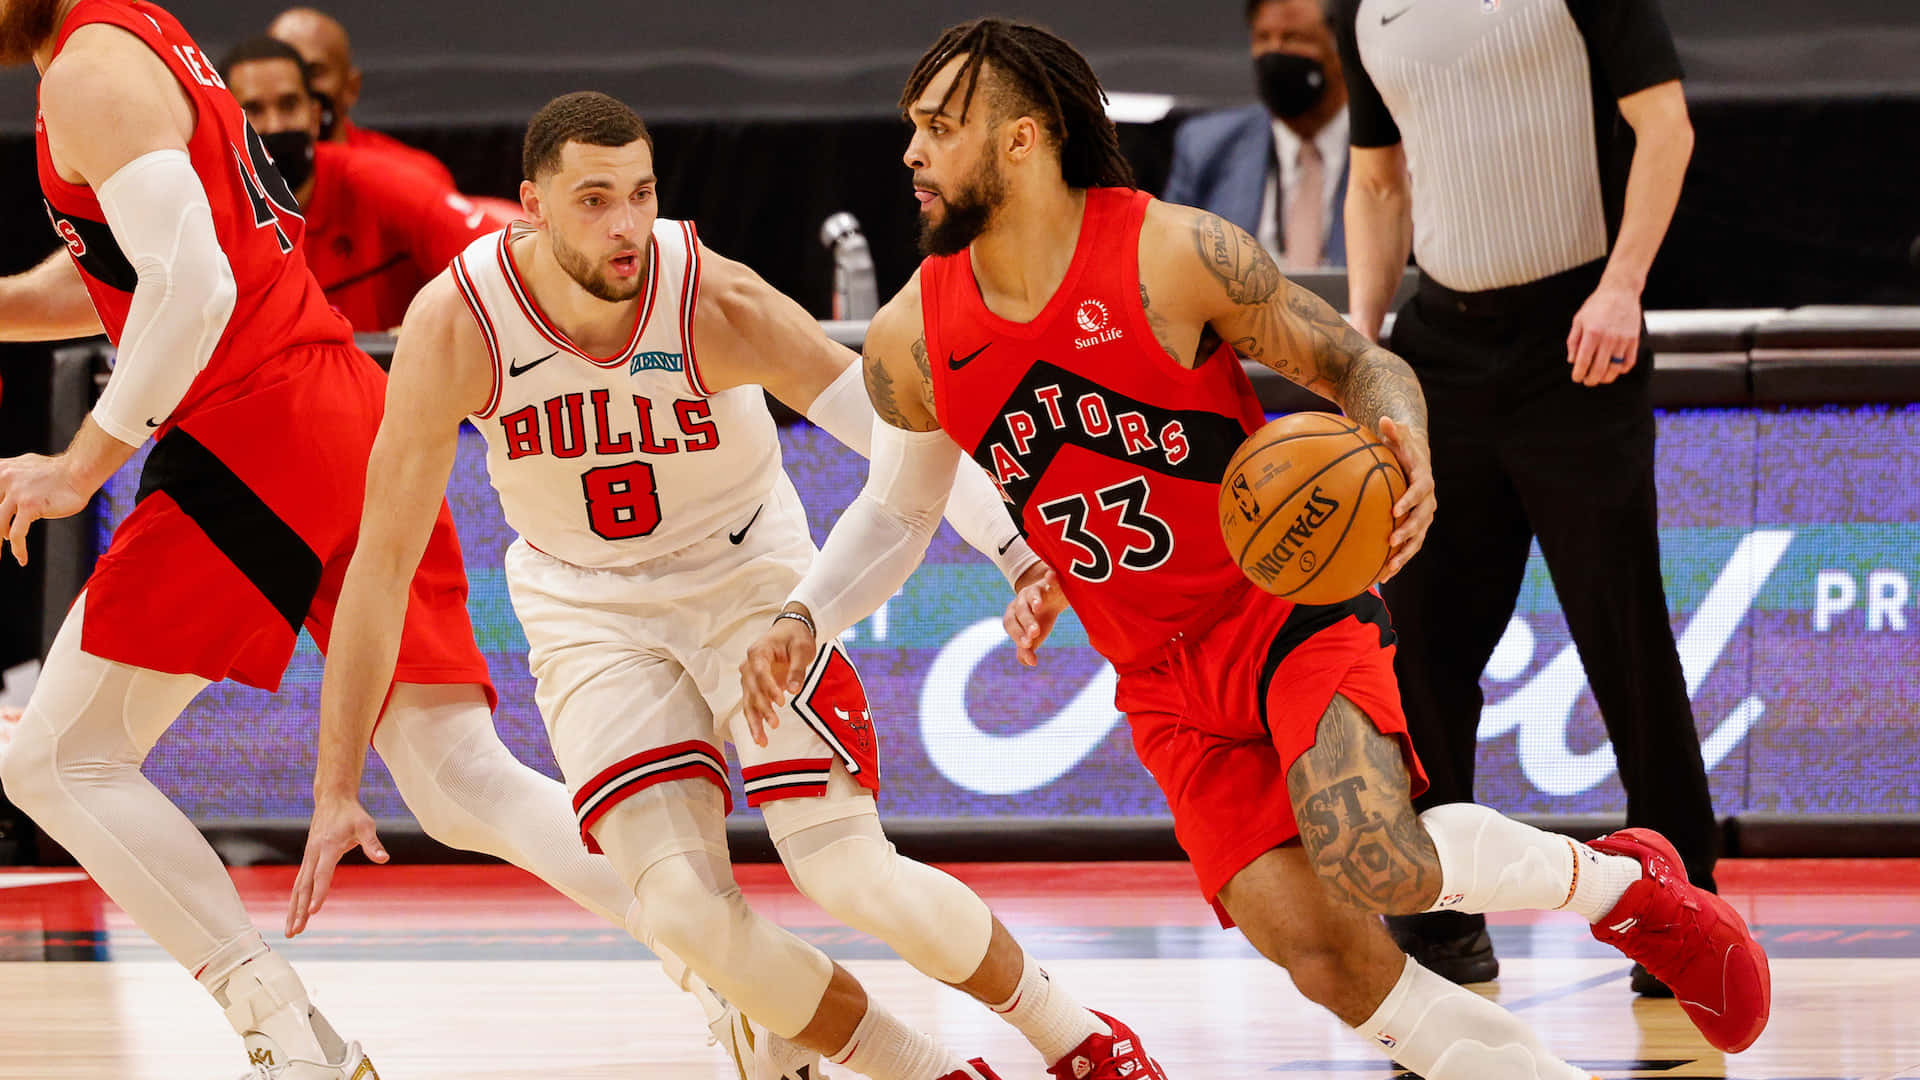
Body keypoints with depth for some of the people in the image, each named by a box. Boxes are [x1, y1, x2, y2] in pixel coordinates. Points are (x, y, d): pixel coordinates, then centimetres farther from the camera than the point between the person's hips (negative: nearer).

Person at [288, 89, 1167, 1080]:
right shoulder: (455, 326, -24)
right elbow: (383, 560, -17)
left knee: (849, 876, -14)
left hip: (748, 577, -1)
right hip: (590, 610, 1)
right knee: (682, 908, -18)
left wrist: (1030, 558, -47)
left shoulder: (719, 306, -26)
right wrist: (337, 792, -18)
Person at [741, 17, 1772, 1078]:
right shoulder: (911, 345, -3)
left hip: (1292, 605, -4)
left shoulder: (1176, 254, -15)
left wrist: (1407, 452, -27)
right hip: (1165, 682, 4)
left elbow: (1361, 365, -5)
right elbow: (897, 510, 15)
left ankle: (1621, 881, 0)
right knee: (1324, 958, -12)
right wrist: (802, 619, -2)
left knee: (1375, 863, -28)